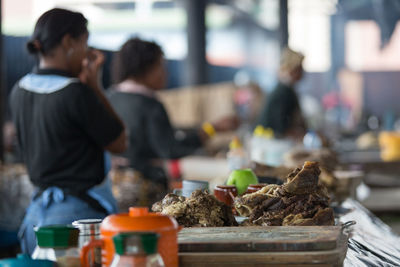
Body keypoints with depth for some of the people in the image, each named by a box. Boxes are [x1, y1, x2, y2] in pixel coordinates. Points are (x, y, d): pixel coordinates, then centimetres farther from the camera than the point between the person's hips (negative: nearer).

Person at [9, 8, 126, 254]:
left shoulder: (19, 92, 5)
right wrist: (94, 85, -4)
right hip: (81, 211, -8)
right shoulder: (76, 93, -17)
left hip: (37, 211, 8)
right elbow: (119, 143, -6)